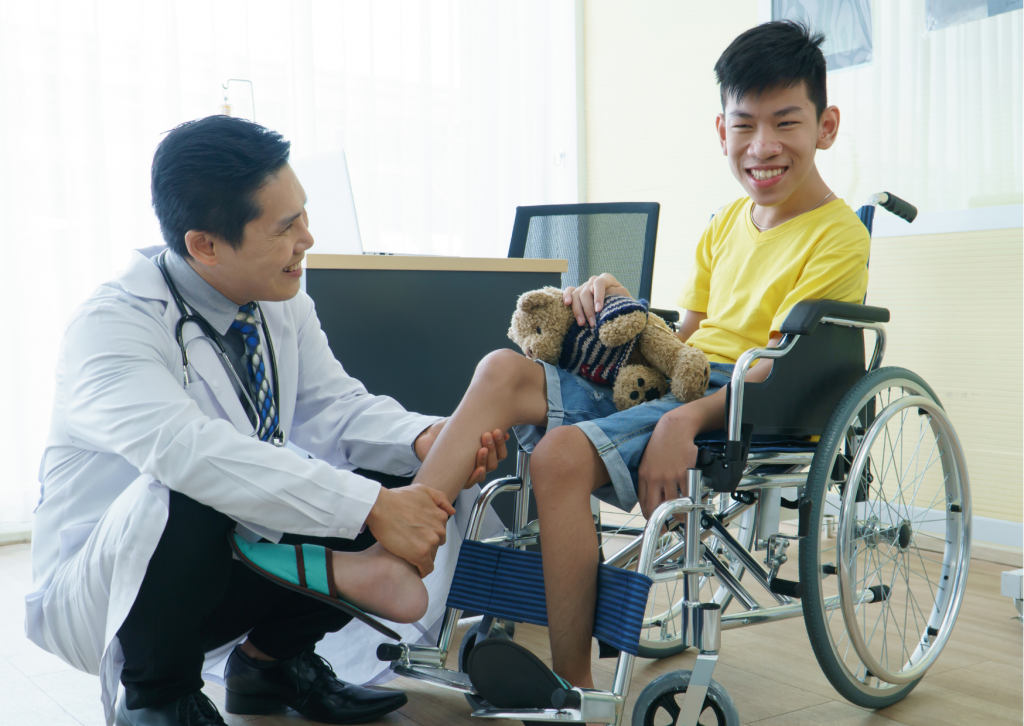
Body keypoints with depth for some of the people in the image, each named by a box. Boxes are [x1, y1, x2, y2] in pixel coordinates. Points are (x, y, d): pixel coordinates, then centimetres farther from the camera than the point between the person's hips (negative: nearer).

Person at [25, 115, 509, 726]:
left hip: (243, 555, 7)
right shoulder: (112, 326, -25)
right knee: (185, 498, -39)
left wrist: (424, 437, -23)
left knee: (402, 479, -9)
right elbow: (188, 449, -41)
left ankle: (271, 655, 9)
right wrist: (370, 509, -45)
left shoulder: (282, 303, -2)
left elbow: (331, 403, -1)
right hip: (101, 590, -6)